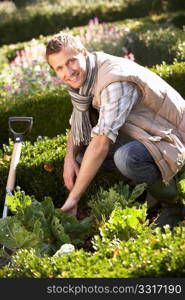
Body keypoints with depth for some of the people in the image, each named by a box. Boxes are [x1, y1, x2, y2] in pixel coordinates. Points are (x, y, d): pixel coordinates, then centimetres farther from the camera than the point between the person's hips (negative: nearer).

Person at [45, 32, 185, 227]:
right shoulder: (83, 76, 0)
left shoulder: (115, 81, -30)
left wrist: (73, 198, -32)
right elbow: (77, 126, 13)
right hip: (140, 134, 9)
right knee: (82, 149, -2)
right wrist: (70, 157, -9)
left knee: (127, 158, -37)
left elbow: (101, 145, -35)